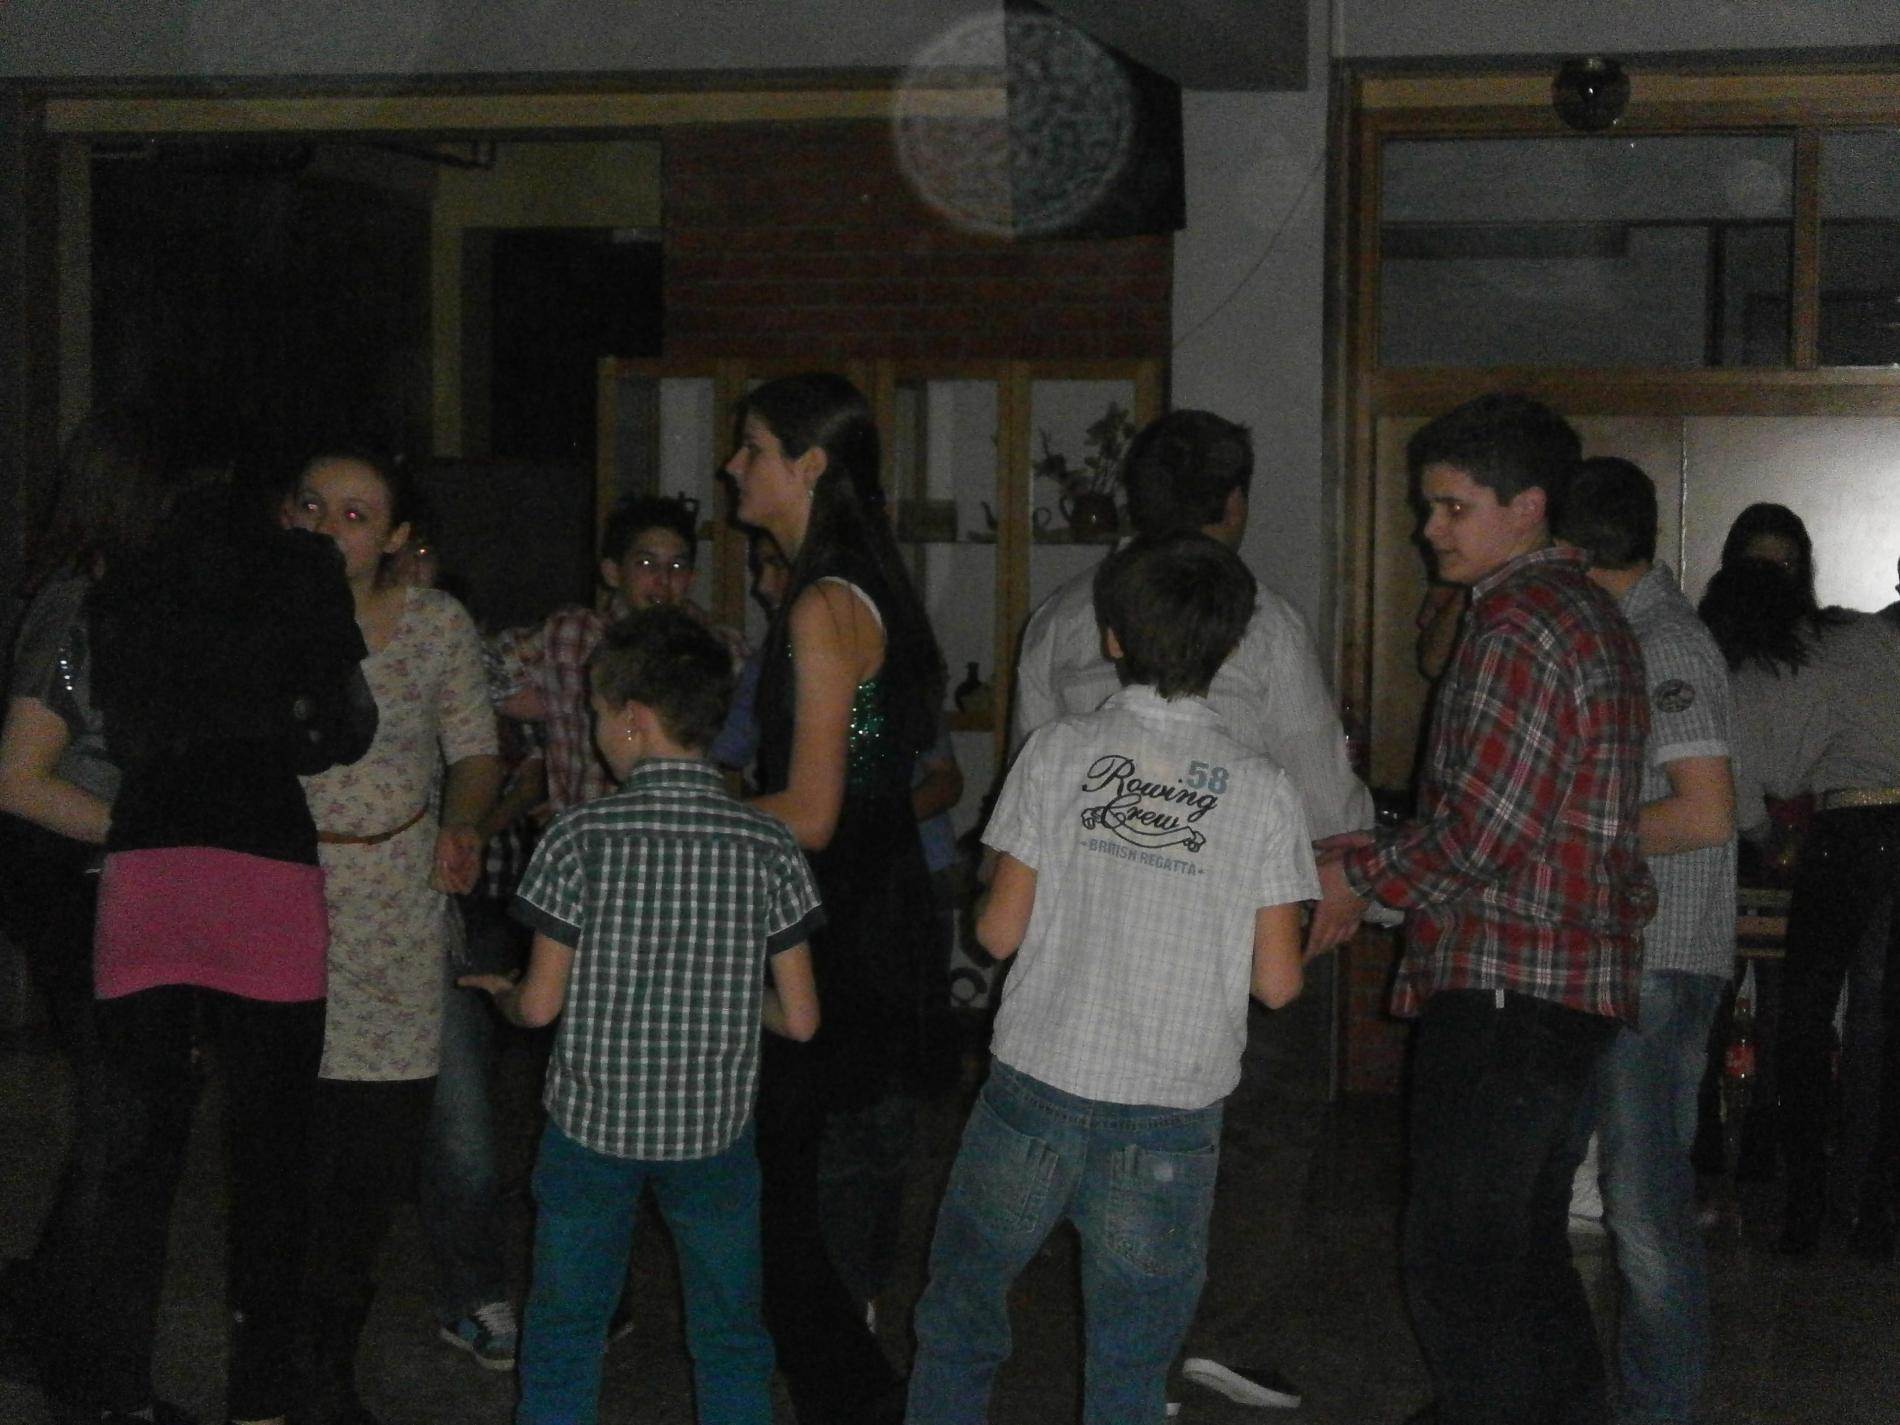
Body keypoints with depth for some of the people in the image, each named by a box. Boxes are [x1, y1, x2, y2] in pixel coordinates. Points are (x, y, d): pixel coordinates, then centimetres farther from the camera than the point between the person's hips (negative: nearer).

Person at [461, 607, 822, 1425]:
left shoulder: (581, 840, -13)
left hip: (592, 1121, -1)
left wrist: (497, 993, 14)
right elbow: (799, 1018, -5)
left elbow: (540, 1004, -8)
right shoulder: (767, 846, -7)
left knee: (563, 1336, 13)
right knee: (731, 1343, 14)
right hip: (714, 1128, 1)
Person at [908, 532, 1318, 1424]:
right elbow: (1277, 981, -2)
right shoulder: (1260, 790, -3)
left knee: (958, 1324, 18)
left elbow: (999, 932, -3)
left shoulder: (1059, 751, -4)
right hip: (1171, 1118, 0)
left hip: (1034, 1091, 0)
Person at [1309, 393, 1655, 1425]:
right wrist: (1375, 856, 14)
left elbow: (1480, 832, -20)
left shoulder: (1519, 626, -15)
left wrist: (1358, 877, -5)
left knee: (1456, 1263, -6)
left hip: (1504, 987, -11)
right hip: (1573, 985, 11)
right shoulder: (1587, 612, 17)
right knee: (1527, 1248, 19)